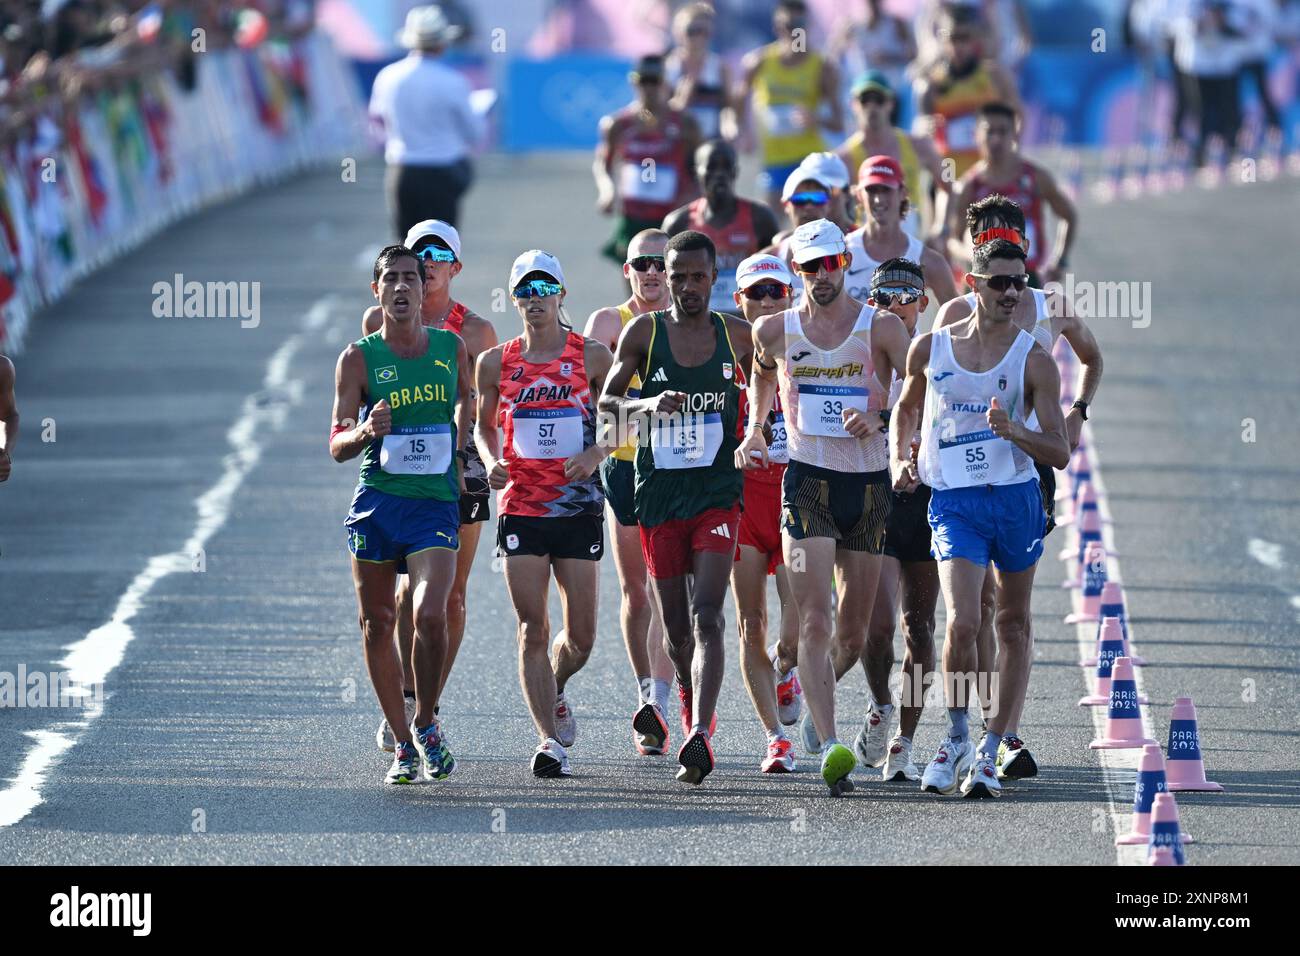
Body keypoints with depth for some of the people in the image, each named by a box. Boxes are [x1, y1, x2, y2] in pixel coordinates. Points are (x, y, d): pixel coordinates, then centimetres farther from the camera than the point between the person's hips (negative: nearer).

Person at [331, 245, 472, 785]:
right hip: (376, 502, 0)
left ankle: (425, 723, 4)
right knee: (378, 623, 4)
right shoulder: (359, 357, -1)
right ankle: (403, 744, 17)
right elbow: (337, 446, -3)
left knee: (430, 614, -18)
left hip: (436, 502, 0)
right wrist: (366, 432, -23)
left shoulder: (451, 348, 5)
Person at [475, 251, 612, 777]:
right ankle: (550, 739, -4)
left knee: (580, 637, 3)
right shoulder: (496, 362, 5)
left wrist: (596, 453, -12)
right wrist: (491, 462, -4)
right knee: (533, 629, -7)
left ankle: (554, 692, 34)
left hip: (579, 508, 0)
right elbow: (484, 425, 17)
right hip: (520, 508, 0)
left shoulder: (592, 356, 1)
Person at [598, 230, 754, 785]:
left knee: (706, 618, -16)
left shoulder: (736, 335, 4)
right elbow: (606, 401, -2)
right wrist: (648, 404, -20)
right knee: (675, 625, 9)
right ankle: (694, 716, 33)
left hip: (717, 494, -1)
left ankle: (699, 737, -26)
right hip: (658, 494, 1)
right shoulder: (644, 333, 1)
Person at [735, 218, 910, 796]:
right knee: (814, 622, -16)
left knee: (853, 633, 10)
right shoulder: (776, 330, 4)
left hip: (869, 483, 1)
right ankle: (830, 750, -23)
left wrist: (881, 418, -22)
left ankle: (818, 696, 42)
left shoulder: (881, 328, -2)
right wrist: (754, 432, 15)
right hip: (807, 481, -1)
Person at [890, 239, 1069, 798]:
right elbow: (906, 408, 22)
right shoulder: (930, 349, 3)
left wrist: (1014, 431, -23)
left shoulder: (1033, 361, -3)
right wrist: (898, 461, 6)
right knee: (962, 622, -17)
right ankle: (956, 738, 3)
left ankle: (989, 752, 19)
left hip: (1016, 499, 1)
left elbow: (1059, 453, -5)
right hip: (953, 500, -1)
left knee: (1013, 627, 8)